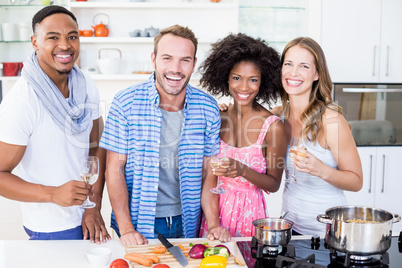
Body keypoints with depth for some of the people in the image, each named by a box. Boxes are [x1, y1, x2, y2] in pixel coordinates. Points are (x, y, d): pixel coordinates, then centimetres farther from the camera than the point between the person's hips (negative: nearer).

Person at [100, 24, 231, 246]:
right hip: (137, 225, -2)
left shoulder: (208, 108, -5)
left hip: (186, 225, 2)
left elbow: (208, 172, 1)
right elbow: (114, 169, -9)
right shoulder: (126, 102, -11)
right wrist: (126, 229, -14)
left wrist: (214, 225, -6)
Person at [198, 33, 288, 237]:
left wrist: (243, 171, -21)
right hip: (214, 207, 3)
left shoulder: (273, 125, -11)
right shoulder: (217, 116, -1)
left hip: (249, 212, -3)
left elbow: (274, 184, -7)